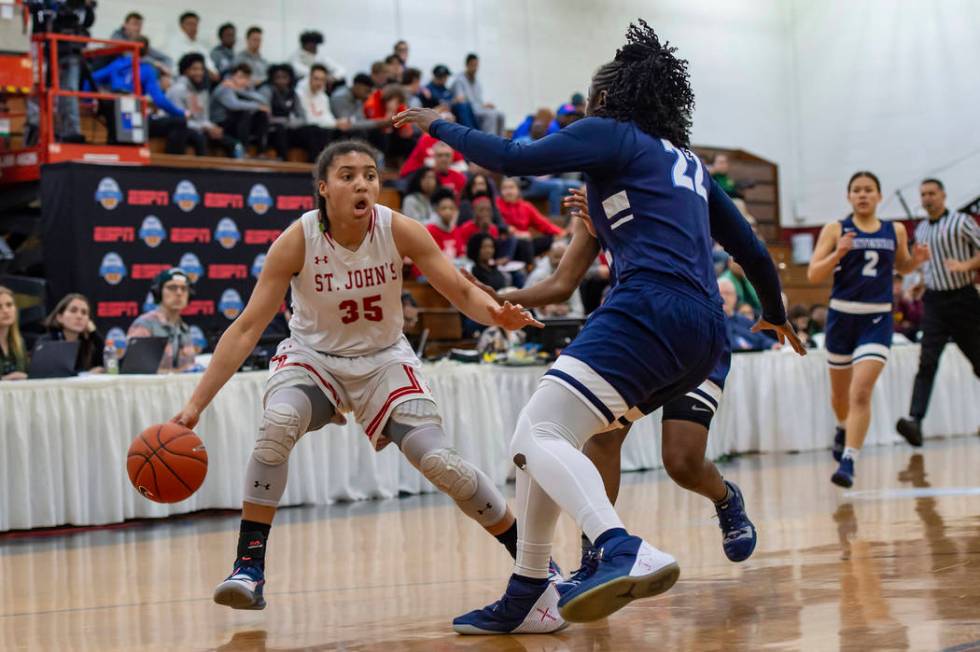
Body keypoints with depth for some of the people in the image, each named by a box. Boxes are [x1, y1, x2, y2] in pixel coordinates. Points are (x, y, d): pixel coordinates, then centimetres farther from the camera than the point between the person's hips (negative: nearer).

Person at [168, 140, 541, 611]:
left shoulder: (399, 231, -19)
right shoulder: (298, 241, -22)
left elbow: (463, 292, -13)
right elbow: (246, 328, -22)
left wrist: (498, 315, -37)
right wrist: (195, 405, -27)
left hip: (384, 359, 1)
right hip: (313, 356, -1)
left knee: (440, 462, -12)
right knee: (276, 426, -32)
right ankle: (249, 566, -23)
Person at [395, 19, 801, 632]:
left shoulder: (611, 133, 6)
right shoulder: (688, 160, 28)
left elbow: (513, 158, -3)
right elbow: (744, 239, 33)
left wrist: (440, 126, 13)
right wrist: (776, 311, 49)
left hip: (652, 306, -9)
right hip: (704, 332, 9)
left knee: (542, 432, -18)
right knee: (542, 433, 15)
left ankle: (626, 552, -43)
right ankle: (529, 595, 12)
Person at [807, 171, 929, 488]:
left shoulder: (895, 231, 6)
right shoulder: (835, 230, -1)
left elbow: (901, 266, 23)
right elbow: (813, 275, -6)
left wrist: (917, 259, 1)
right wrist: (838, 253, -23)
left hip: (877, 319, -1)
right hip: (842, 315, 1)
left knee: (861, 392, -17)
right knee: (840, 391, 17)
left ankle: (848, 462, -18)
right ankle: (843, 428, 50)